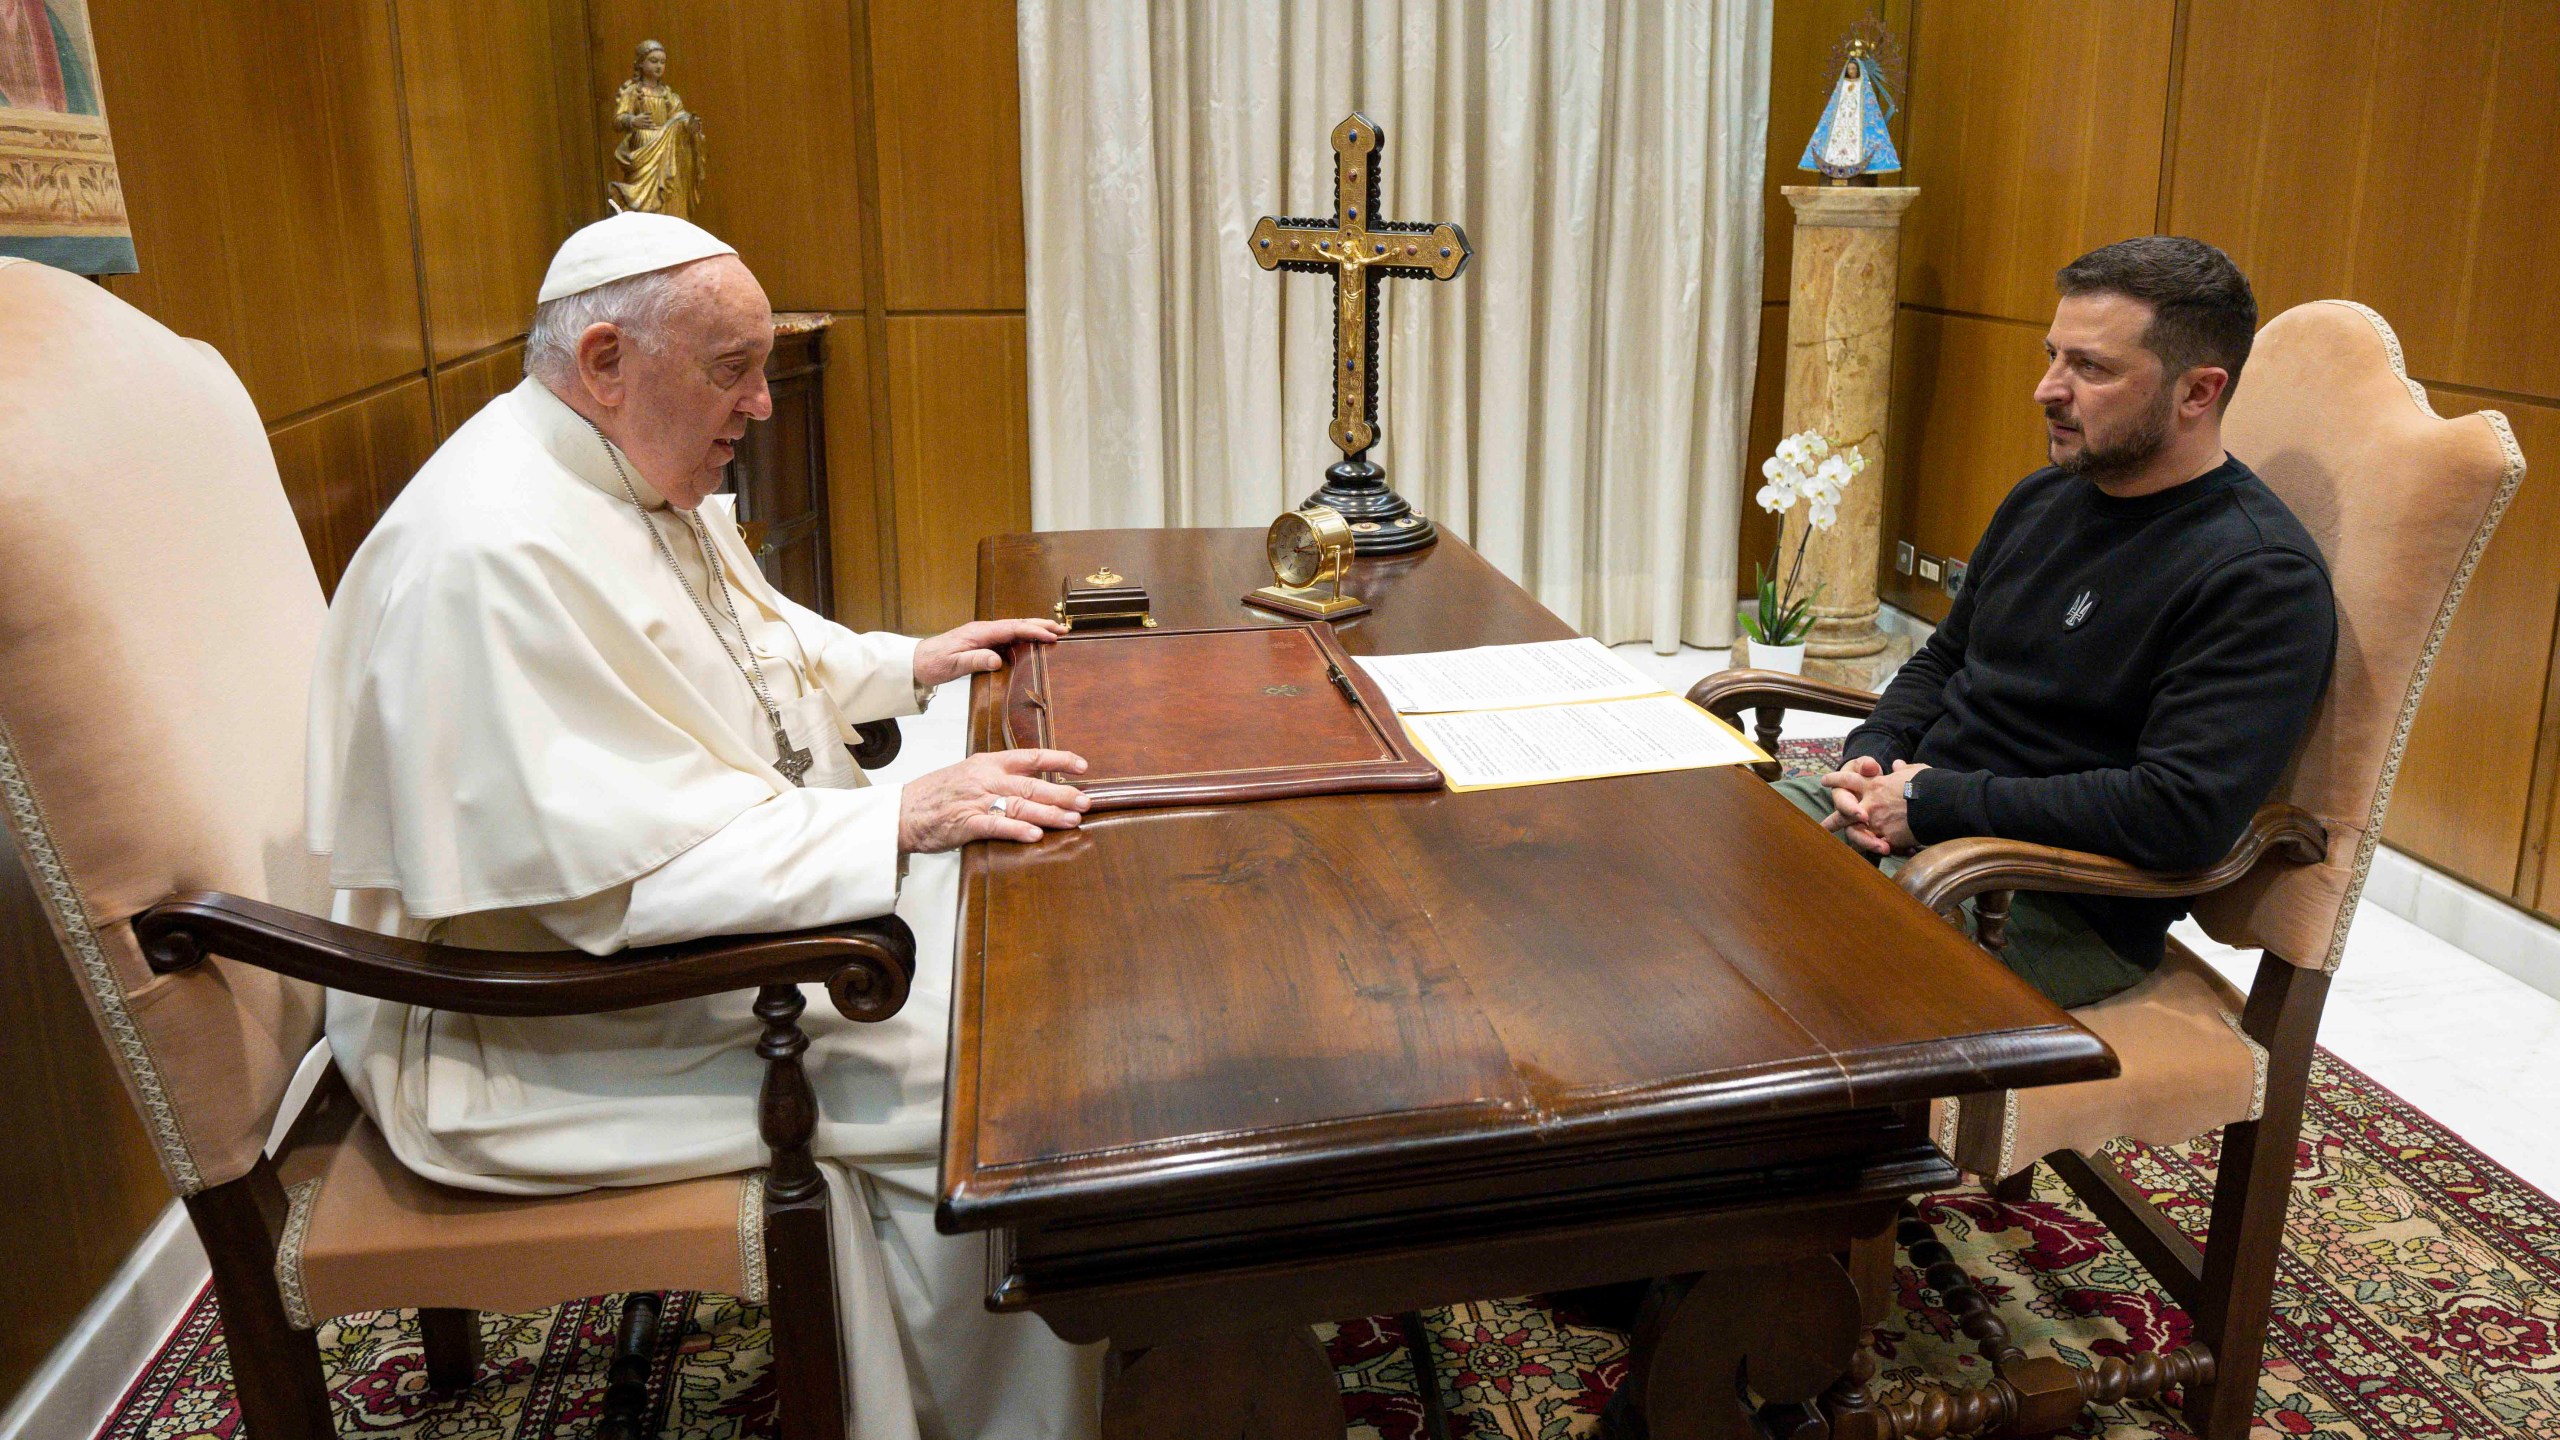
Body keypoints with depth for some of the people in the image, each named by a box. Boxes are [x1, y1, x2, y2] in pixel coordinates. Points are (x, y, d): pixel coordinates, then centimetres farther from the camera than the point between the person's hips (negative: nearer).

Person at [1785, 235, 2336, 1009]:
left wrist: (1934, 802, -20)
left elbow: (2185, 813, -24)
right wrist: (1873, 757, 1)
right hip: (1908, 815, 8)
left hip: (2060, 912, -8)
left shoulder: (2262, 577, -14)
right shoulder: (2044, 498, 12)